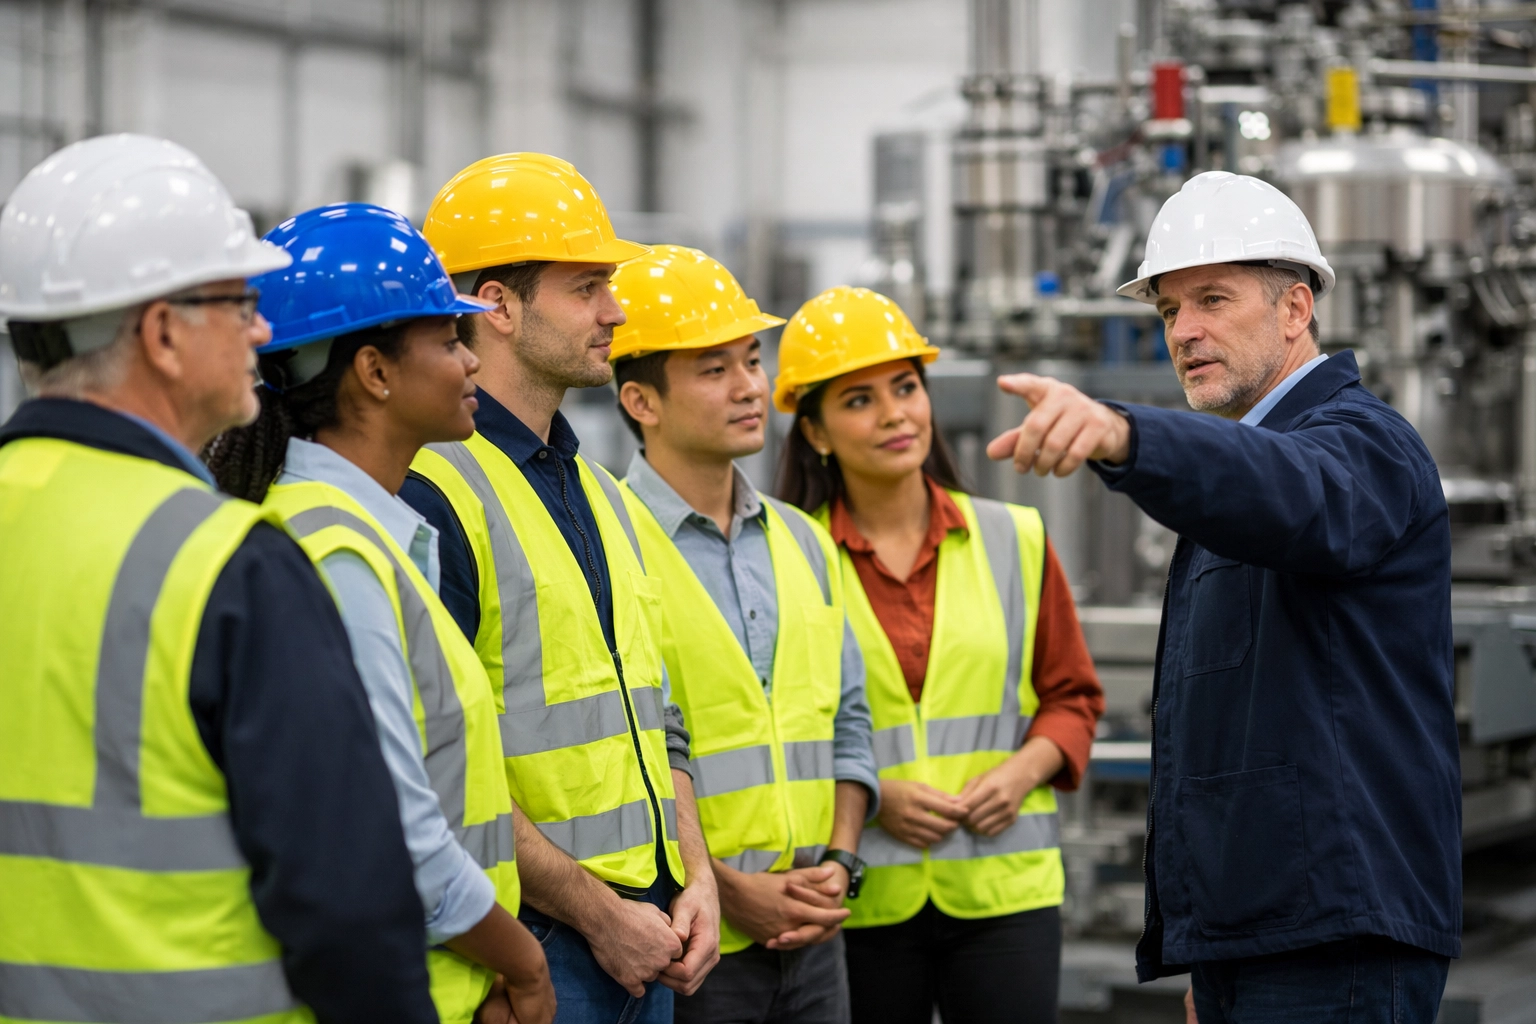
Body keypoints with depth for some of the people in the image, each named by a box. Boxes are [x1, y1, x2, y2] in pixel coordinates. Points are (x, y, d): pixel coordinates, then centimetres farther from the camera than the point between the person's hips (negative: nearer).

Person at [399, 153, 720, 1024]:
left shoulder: (599, 491, 16)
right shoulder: (434, 495, -13)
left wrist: (694, 877, 6)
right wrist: (597, 912, -15)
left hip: (643, 942, 8)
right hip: (528, 948, -8)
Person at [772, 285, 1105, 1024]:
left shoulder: (1014, 540, 9)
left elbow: (1072, 695, 15)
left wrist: (1024, 769, -4)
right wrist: (869, 795, -11)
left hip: (1004, 886, 2)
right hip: (858, 901, -1)